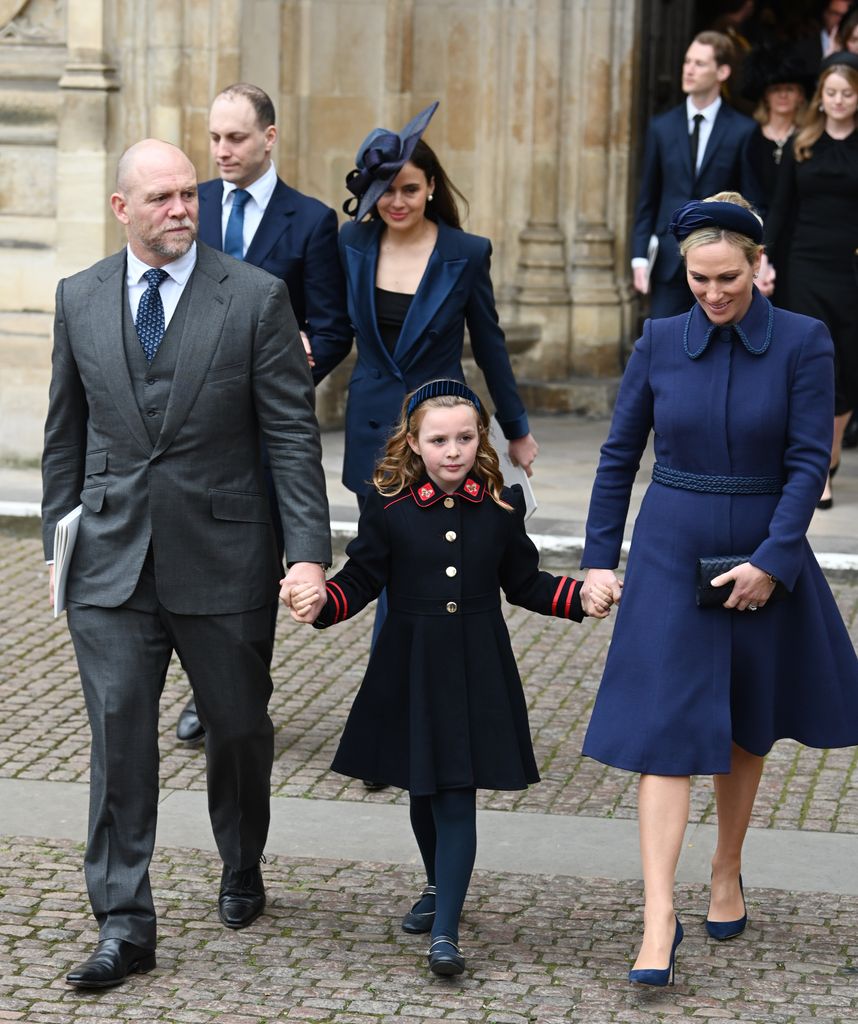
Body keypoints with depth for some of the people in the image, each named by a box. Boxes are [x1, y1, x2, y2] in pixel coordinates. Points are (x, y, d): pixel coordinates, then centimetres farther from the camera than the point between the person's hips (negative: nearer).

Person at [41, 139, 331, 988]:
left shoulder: (255, 297, -4)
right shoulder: (80, 299, 5)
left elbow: (292, 434, -6)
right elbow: (65, 435, 11)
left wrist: (309, 551, -13)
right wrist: (59, 544, 8)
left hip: (222, 560, -1)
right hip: (112, 560, 1)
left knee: (239, 729, 12)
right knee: (119, 736, -3)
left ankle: (242, 871, 37)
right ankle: (124, 925, 1)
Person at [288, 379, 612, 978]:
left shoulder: (501, 504, 0)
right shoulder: (389, 505, -5)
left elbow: (524, 582, 9)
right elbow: (361, 579, -2)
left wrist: (580, 598, -5)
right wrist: (321, 602, -21)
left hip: (477, 670, -1)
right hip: (410, 668, 1)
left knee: (456, 795, -5)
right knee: (424, 789, 16)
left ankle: (445, 930, -3)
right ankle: (438, 887, 42)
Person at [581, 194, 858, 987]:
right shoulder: (661, 343, -1)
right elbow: (620, 454, 7)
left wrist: (770, 561, -17)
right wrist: (599, 557, 4)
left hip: (763, 558, 0)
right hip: (671, 556, 0)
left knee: (745, 729, 14)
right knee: (666, 727, -9)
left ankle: (727, 877, 35)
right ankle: (659, 920, -14)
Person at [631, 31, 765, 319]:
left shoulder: (743, 132, -2)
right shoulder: (661, 128, 7)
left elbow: (753, 206, 0)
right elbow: (647, 200, 9)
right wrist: (640, 257, 2)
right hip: (669, 262, 2)